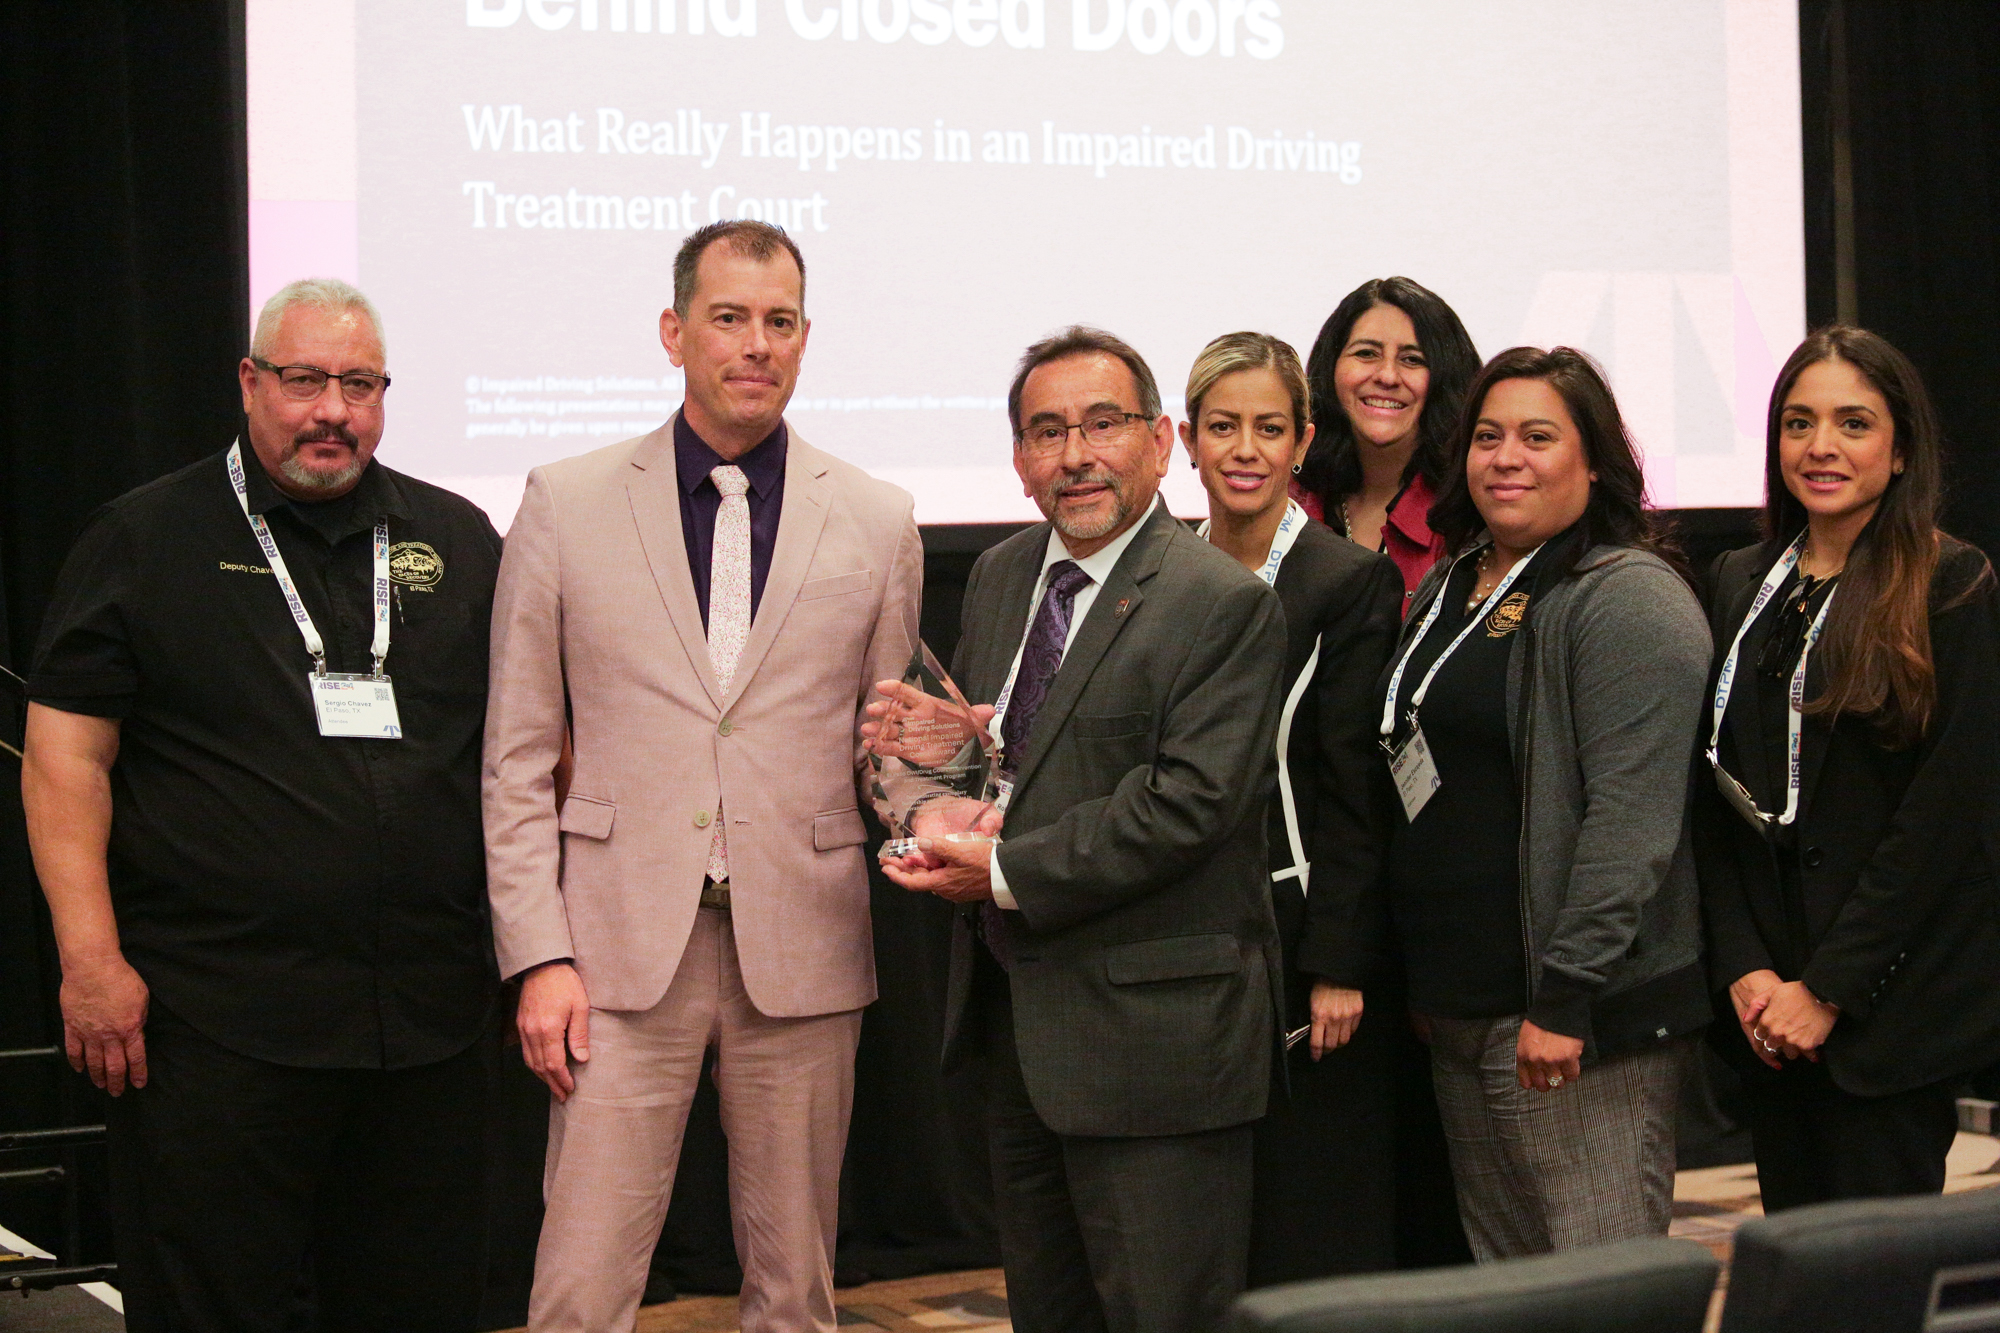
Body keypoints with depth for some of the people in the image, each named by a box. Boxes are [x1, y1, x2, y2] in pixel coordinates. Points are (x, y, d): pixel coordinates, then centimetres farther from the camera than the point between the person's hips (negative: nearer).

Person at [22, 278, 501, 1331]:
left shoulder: (457, 540, 12)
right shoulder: (146, 539, 2)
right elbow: (67, 757, -2)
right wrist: (90, 958, -10)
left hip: (428, 1019, 4)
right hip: (215, 1024, -3)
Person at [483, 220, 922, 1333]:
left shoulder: (877, 522, 6)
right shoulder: (569, 506, 4)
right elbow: (519, 758, 4)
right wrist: (539, 957, -3)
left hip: (802, 946, 1)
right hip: (624, 948, -1)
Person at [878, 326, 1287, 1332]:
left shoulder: (1224, 605, -14)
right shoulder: (999, 576, 11)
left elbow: (1189, 800, -21)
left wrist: (1008, 872, -19)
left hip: (1146, 1030, -7)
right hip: (1011, 1015, 8)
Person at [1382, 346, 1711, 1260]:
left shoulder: (1628, 600, -11)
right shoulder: (1448, 588, 16)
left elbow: (1631, 816, -19)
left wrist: (1566, 998, -23)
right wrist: (1420, 979, 19)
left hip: (1574, 1018, -9)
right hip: (1456, 1011, 9)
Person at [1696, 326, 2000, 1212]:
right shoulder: (1739, 584, 11)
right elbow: (1712, 794, 8)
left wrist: (1829, 987, -13)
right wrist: (1744, 968, -3)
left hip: (1890, 1003, -5)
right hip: (1762, 1004, 5)